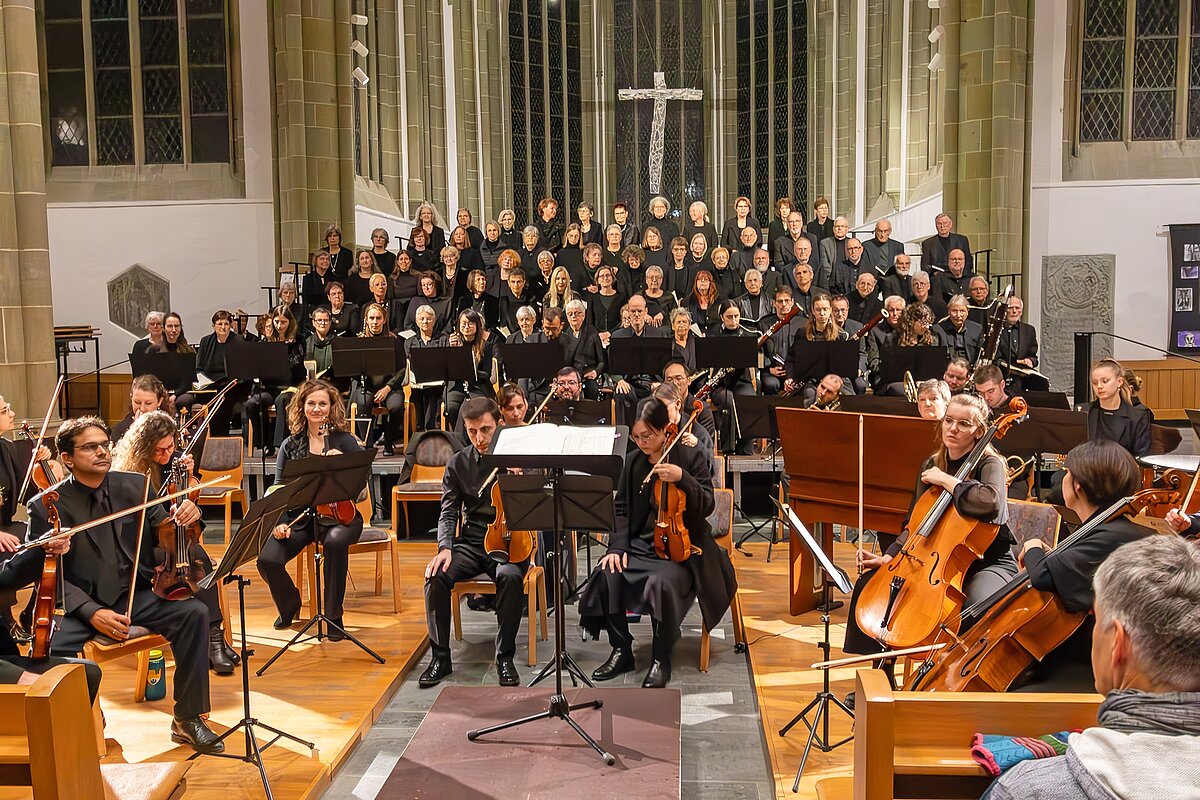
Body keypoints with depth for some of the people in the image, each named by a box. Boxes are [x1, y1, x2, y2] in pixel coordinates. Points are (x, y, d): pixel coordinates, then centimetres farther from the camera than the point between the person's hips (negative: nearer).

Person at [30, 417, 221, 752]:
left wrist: (185, 516, -18)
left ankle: (188, 719, -9)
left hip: (134, 595, 3)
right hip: (78, 604, -2)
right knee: (49, 648, -32)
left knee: (194, 612, -23)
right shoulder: (46, 506, -5)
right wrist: (91, 612, -22)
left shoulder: (135, 486, 4)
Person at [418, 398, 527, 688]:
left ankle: (505, 657, -19)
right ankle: (440, 656, -9)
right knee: (436, 576, -25)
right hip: (470, 543, 3)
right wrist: (445, 547, -13)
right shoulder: (458, 464, 5)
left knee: (510, 576, -35)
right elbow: (448, 513, 5)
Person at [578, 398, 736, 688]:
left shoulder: (690, 457, -4)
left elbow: (707, 506, -10)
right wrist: (617, 547, -4)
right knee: (605, 575, -23)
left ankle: (661, 660, -16)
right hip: (641, 544, 5)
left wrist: (681, 478, -25)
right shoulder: (633, 462, 8)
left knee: (662, 582, -35)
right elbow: (622, 509, 10)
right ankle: (621, 651, -5)